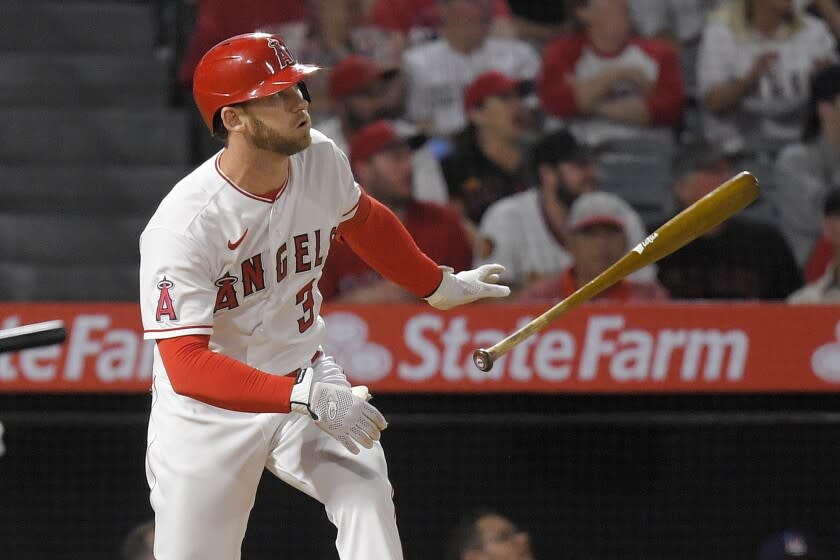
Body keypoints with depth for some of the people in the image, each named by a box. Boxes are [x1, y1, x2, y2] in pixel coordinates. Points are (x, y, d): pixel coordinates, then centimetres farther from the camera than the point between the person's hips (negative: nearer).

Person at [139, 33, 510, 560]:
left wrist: (440, 285, 25)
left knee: (364, 486, -23)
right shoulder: (185, 224, -27)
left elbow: (362, 220, 17)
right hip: (205, 415, -4)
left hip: (304, 377, 4)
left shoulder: (320, 160, -9)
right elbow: (186, 365, -33)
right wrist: (308, 398, -40)